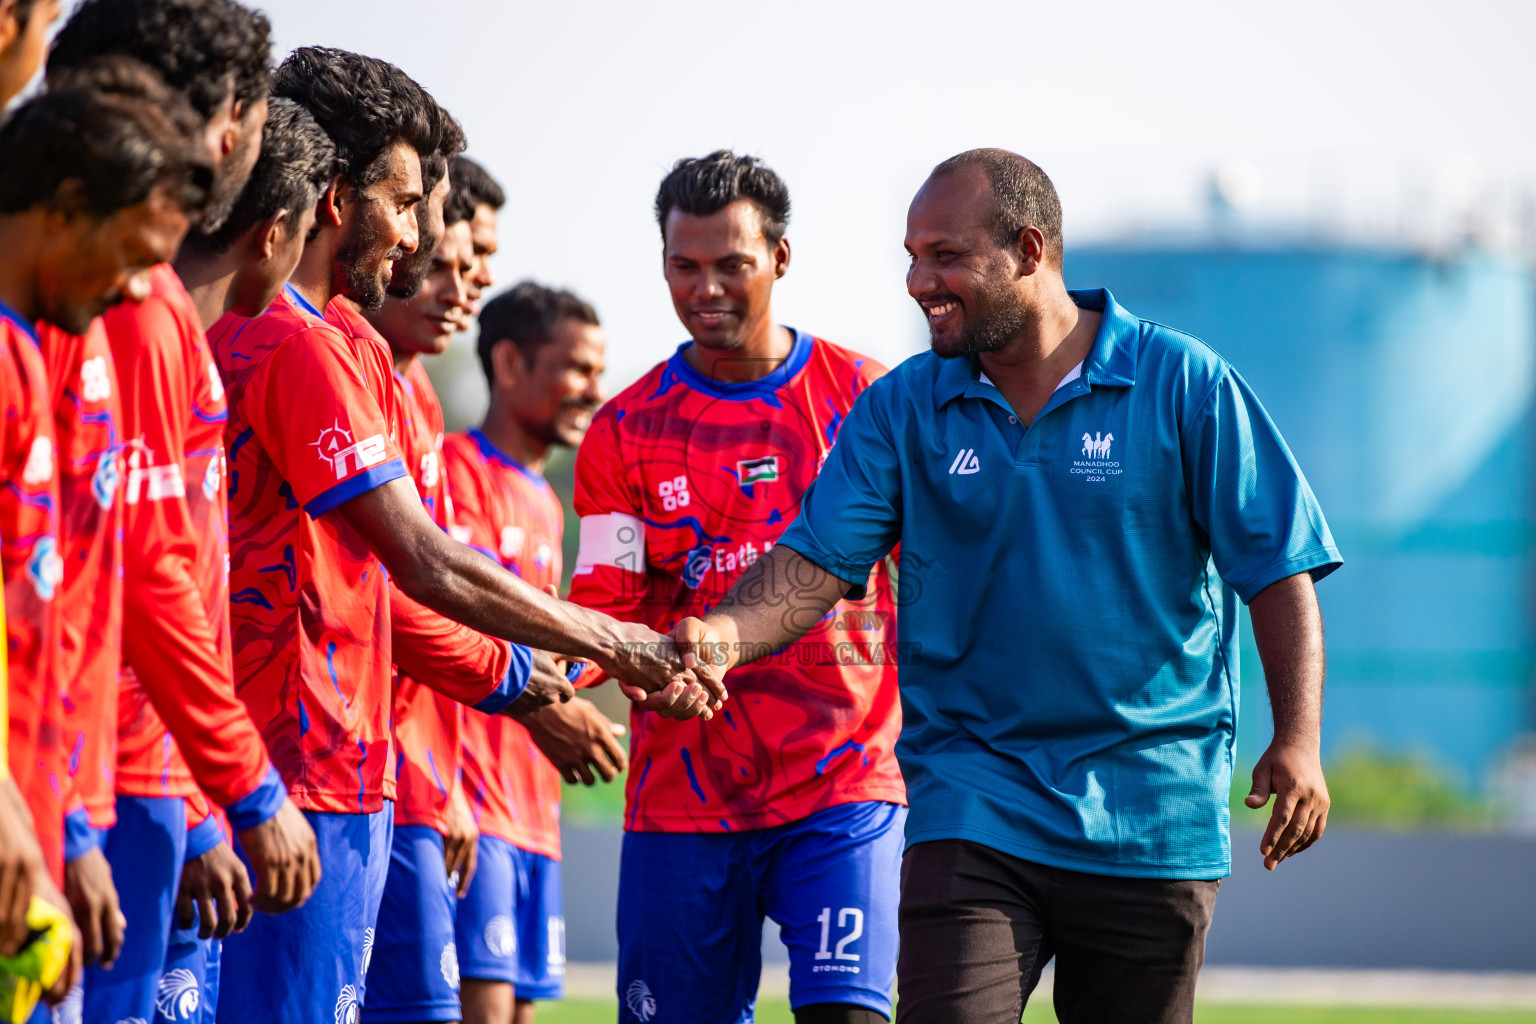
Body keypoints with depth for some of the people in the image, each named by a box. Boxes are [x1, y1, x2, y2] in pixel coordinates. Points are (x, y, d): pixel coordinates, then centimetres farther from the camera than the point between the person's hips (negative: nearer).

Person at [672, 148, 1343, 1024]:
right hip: (972, 810, 1)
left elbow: (1279, 567, -2)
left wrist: (1296, 741, -12)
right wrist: (727, 633, -23)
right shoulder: (903, 409, 5)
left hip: (1151, 814, -1)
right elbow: (817, 562, -2)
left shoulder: (1184, 384, -2)